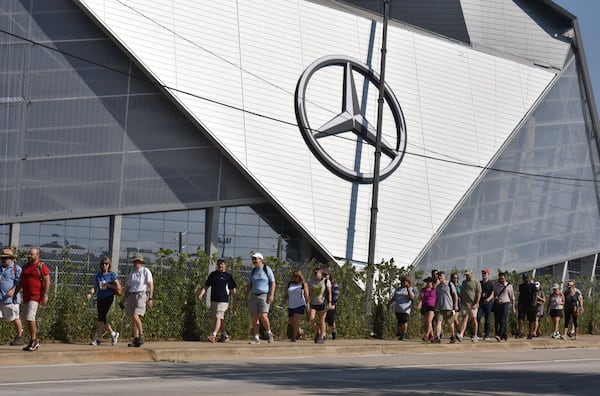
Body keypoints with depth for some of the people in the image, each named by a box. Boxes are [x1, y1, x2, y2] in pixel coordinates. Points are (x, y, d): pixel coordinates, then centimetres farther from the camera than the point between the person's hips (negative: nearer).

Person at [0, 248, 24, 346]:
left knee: (15, 318, 3)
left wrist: (13, 290, -25)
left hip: (10, 298, -6)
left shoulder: (16, 268, -2)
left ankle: (19, 338, 14)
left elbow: (19, 282, -11)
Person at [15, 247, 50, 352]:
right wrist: (15, 294, 16)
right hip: (26, 297, 7)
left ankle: (33, 341, -8)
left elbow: (47, 282, -11)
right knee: (29, 319, 9)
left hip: (36, 296, -7)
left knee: (30, 318, -16)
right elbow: (20, 282, 21)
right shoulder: (25, 267, 16)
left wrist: (45, 296, -17)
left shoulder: (42, 267, -6)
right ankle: (34, 342, 17)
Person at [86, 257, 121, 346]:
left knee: (101, 316, -14)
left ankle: (98, 339, -13)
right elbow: (94, 287, 10)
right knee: (102, 318, 9)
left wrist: (107, 285, -12)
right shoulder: (98, 275, 13)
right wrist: (90, 293, -10)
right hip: (100, 298, 6)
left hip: (108, 298, -6)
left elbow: (118, 287, -6)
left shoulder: (112, 275, -1)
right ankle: (113, 334, 28)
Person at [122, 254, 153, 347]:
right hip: (132, 296, 6)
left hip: (142, 296, -6)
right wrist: (123, 300, 15)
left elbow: (151, 286, -8)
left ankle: (141, 335, -5)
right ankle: (135, 340, 6)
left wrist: (150, 299, -15)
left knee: (135, 316, -21)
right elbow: (128, 288, 19)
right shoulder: (131, 273, 15)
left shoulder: (146, 271, -3)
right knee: (134, 319, 3)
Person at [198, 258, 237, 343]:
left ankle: (213, 335, -19)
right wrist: (201, 294, -3)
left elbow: (233, 289, 2)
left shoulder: (228, 276, 0)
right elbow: (206, 286, 13)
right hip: (213, 300, 5)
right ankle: (224, 336, 22)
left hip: (223, 300, -5)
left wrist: (234, 302, 1)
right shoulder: (213, 274, 12)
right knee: (220, 319, 12)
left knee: (218, 318, -13)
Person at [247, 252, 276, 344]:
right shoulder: (253, 271, 14)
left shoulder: (267, 269, -1)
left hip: (264, 296, -5)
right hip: (254, 296, 5)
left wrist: (271, 295, -15)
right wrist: (247, 295, 7)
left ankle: (269, 333, 4)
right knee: (254, 318, -1)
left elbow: (273, 283, -5)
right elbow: (250, 285, 18)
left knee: (263, 316, -18)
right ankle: (256, 338, 3)